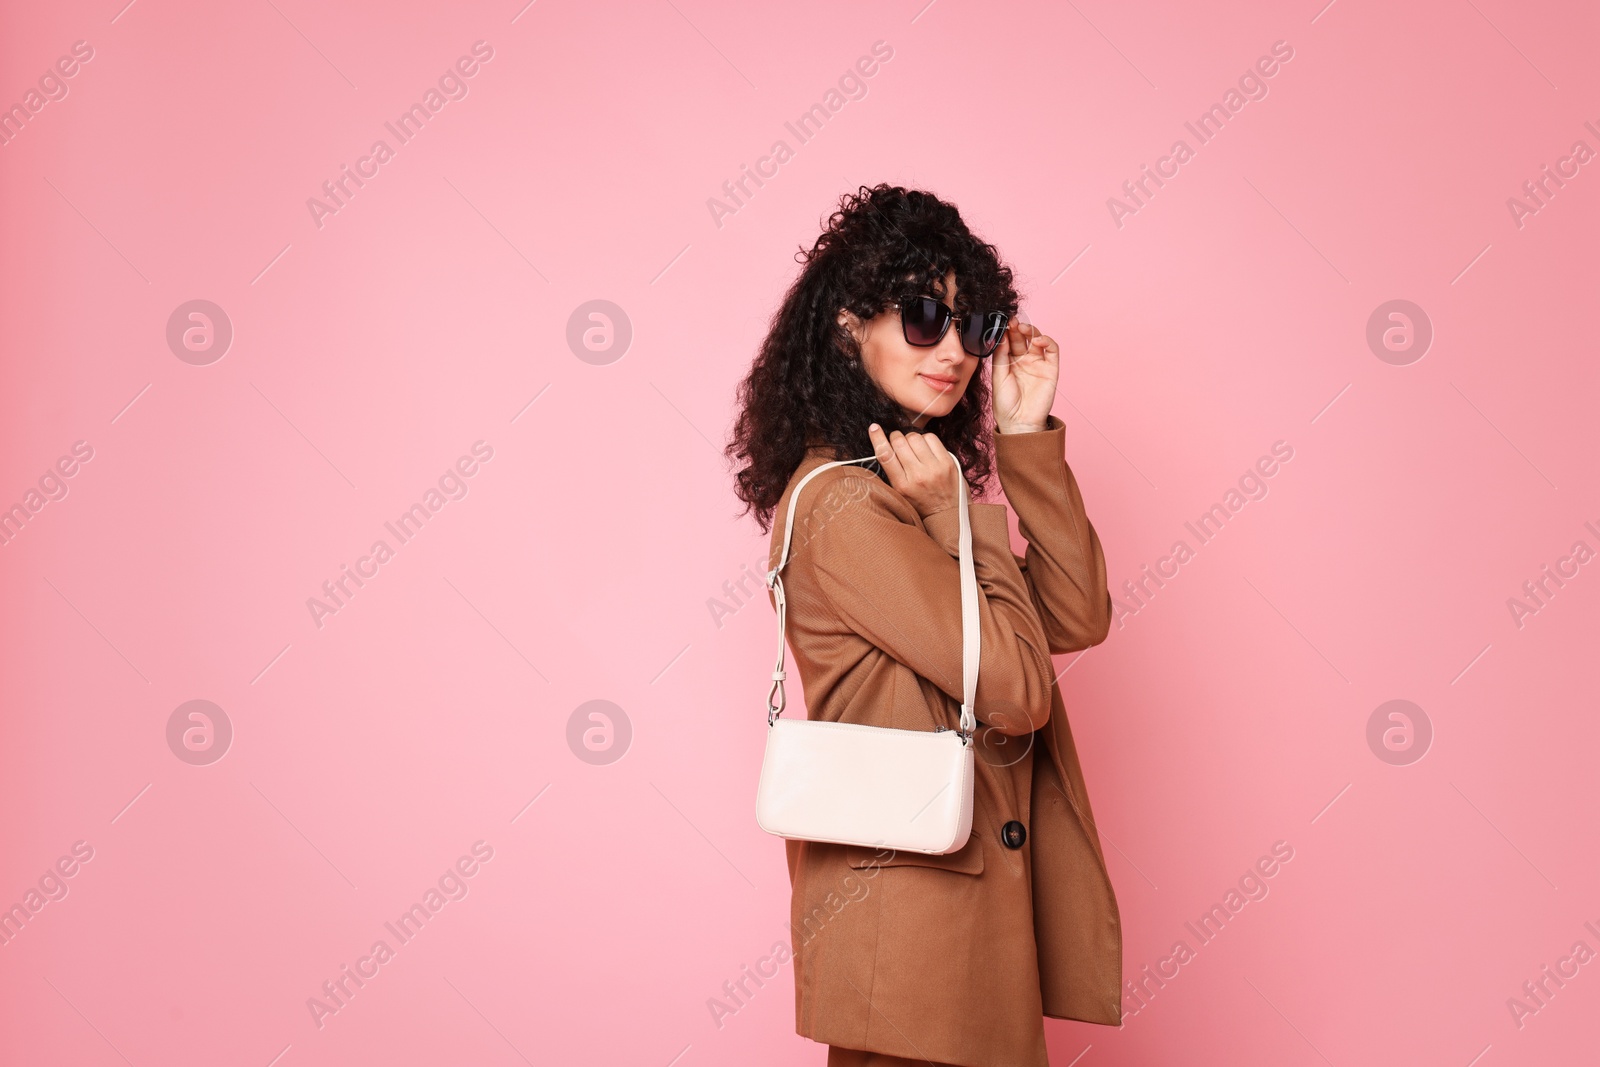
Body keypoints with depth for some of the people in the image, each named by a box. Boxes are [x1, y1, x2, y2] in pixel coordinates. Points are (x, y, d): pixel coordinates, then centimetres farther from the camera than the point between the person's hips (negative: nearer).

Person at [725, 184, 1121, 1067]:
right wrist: (959, 513, -14)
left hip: (973, 889, 9)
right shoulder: (846, 504, -19)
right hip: (913, 908, -9)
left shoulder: (909, 484, 11)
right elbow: (1015, 689, -20)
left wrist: (1027, 436, -2)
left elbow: (1076, 619, 0)